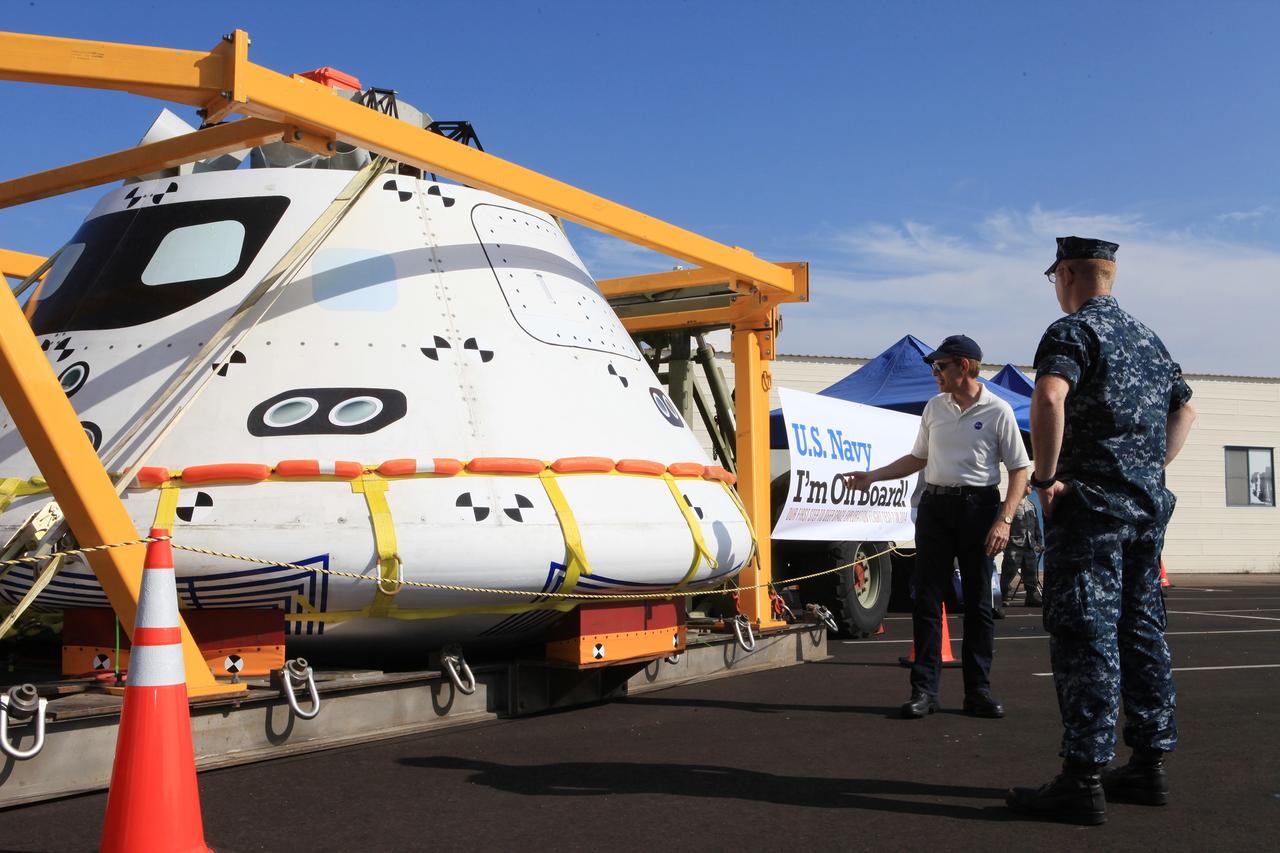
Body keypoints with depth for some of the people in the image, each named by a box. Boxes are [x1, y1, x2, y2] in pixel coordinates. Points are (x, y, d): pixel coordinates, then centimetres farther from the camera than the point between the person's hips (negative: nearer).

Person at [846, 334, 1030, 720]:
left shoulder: (997, 411, -4)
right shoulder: (935, 407, 11)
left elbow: (1019, 470, -4)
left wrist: (1004, 520, -15)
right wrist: (873, 476, 15)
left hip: (978, 505, -4)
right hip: (934, 504, 4)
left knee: (978, 601, 3)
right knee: (926, 598, 0)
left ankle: (978, 691, 11)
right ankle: (924, 688, 4)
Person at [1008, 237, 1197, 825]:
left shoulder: (1072, 331, -8)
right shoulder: (1147, 339, 18)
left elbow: (1049, 397, -28)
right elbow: (1184, 410, 30)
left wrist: (1045, 477, -19)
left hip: (1091, 505, -8)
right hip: (1149, 506, 8)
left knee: (1086, 636, -7)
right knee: (1141, 630, 13)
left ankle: (1083, 781, -6)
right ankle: (1149, 765, 19)